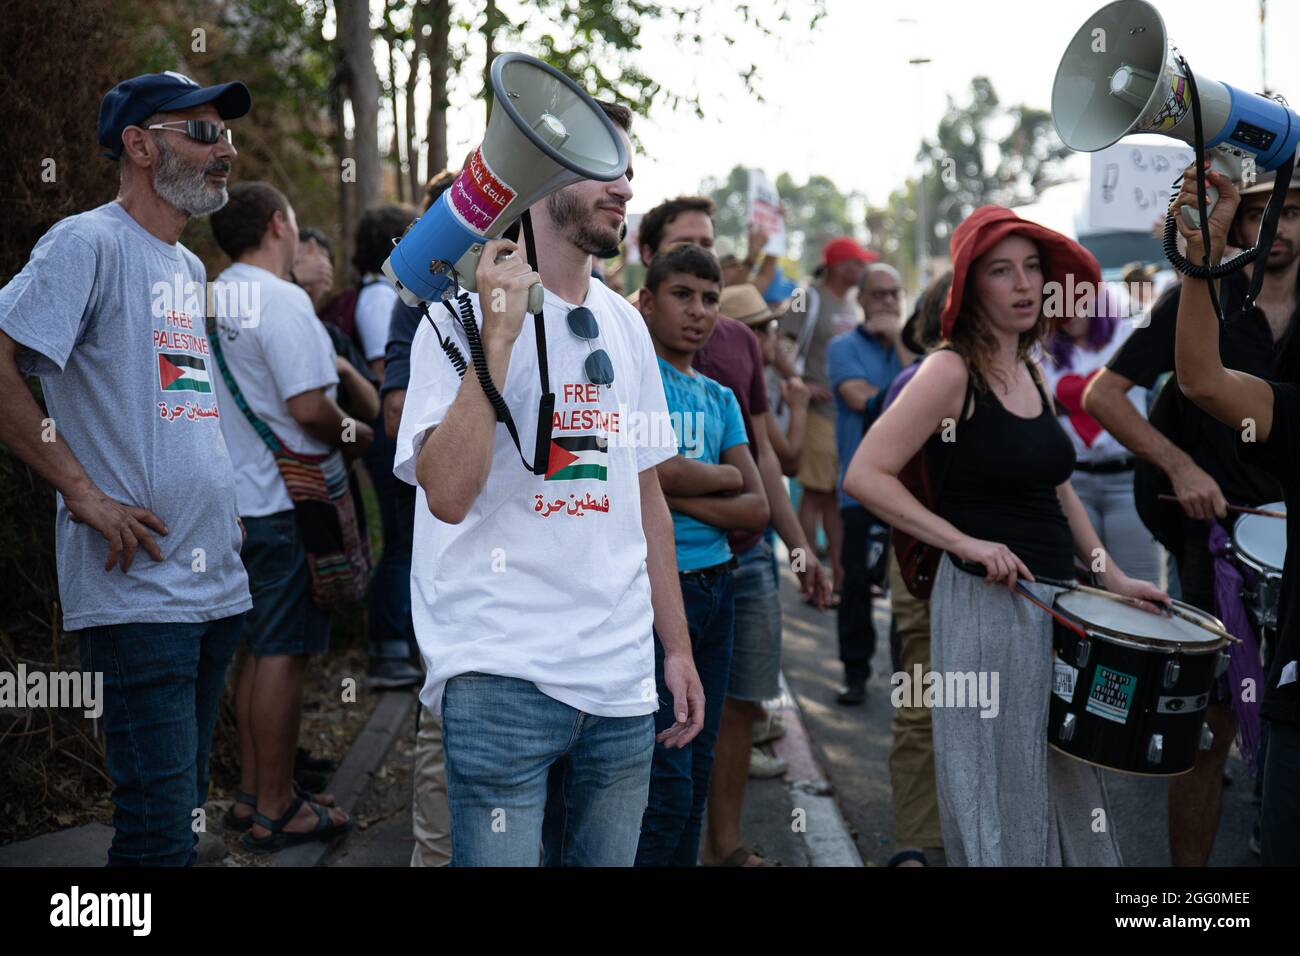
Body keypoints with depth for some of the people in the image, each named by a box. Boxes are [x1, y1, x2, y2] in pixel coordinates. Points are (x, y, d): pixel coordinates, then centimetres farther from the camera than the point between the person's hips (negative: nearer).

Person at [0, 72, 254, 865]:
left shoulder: (190, 269, 17)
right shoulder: (91, 243, -9)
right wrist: (84, 493, -18)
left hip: (217, 583, 9)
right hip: (140, 588, -8)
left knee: (187, 798, 16)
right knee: (163, 831, -7)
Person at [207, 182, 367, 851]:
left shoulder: (216, 299, 12)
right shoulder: (281, 300, -16)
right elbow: (309, 407, -22)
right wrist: (354, 437, -4)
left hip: (243, 496, 9)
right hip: (285, 502, -9)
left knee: (261, 649, 17)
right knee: (282, 653, -1)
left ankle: (252, 793, 25)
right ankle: (274, 810, 7)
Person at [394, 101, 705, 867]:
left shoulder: (625, 325, 12)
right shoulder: (466, 315, -6)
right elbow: (447, 493, -19)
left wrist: (676, 645, 14)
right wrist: (500, 334, -22)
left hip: (621, 677, 6)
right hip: (502, 674, -6)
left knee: (607, 858, 13)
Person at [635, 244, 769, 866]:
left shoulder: (720, 399, 14)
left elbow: (756, 511, 6)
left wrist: (678, 496, -11)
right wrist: (723, 475, -3)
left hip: (715, 587, 7)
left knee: (698, 773, 13)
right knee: (669, 783, -7)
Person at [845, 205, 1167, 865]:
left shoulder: (1030, 372, 11)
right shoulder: (951, 371, -12)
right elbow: (865, 476, -19)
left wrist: (1111, 575, 11)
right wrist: (966, 544, -22)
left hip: (1055, 599, 8)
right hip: (985, 605, -8)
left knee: (1066, 781, 16)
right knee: (1000, 794, 3)